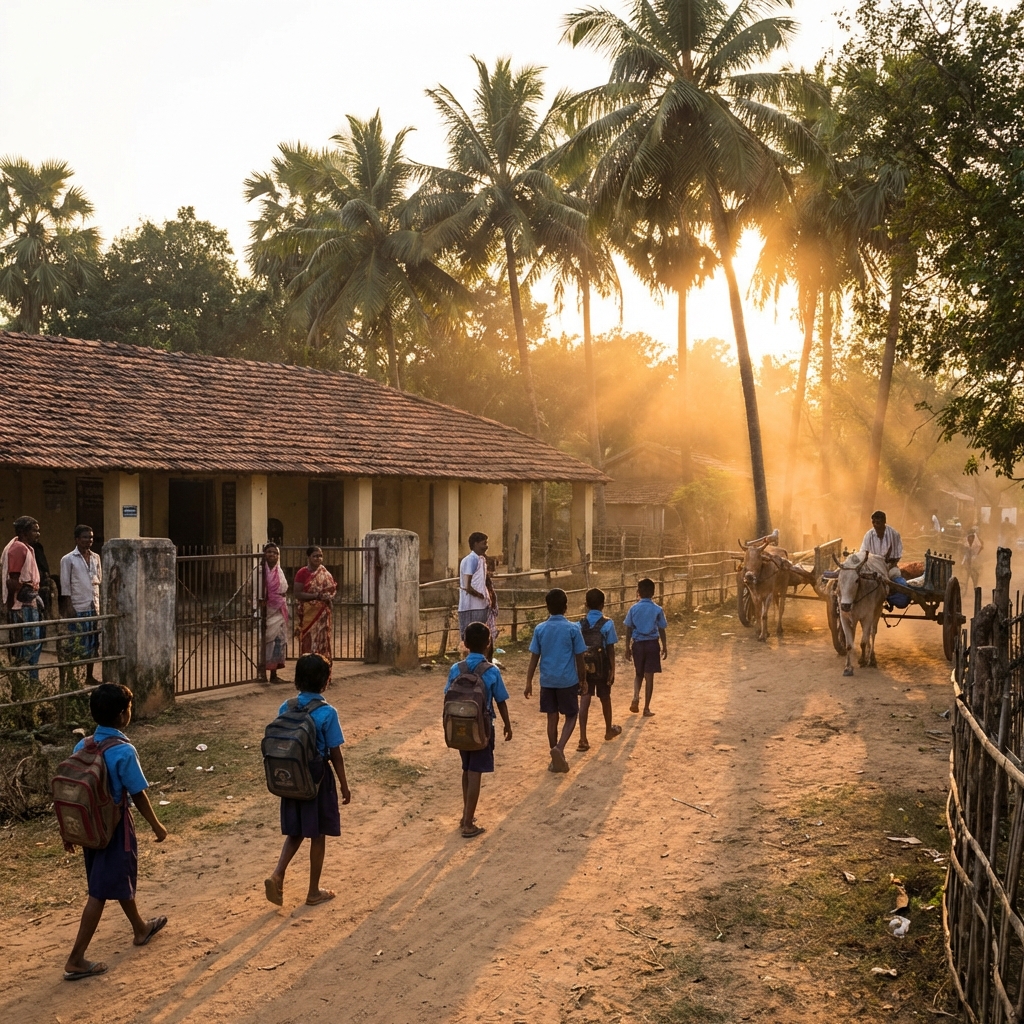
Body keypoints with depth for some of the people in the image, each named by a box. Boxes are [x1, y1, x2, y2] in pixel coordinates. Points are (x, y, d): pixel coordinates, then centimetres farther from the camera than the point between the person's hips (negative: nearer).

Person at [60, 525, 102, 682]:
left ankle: (89, 677, 19)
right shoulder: (68, 559, -5)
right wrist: (69, 607, -13)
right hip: (78, 608, -5)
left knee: (93, 643, 9)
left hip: (94, 606, 5)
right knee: (77, 644, -3)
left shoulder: (95, 557, 10)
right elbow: (65, 585, -7)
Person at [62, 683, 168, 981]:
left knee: (122, 879, 24)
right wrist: (156, 826, -2)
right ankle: (75, 960, 5)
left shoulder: (82, 746, -3)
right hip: (115, 826, -7)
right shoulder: (124, 751, -22)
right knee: (100, 892, 1)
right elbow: (138, 795, -15)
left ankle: (141, 928, 44)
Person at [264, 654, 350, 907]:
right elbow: (335, 754, -12)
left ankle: (277, 876, 0)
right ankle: (314, 892, 19)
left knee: (295, 832, 19)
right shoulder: (327, 713, -17)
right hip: (317, 779, -5)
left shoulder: (285, 708, -2)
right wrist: (344, 785, -1)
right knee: (318, 835, 10)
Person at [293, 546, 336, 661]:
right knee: (308, 644, -2)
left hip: (323, 613, 4)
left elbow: (332, 589, 15)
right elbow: (298, 594, -11)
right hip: (308, 614, -4)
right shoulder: (302, 573, -4)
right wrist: (316, 595, -19)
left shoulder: (325, 573, 10)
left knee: (322, 643, 4)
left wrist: (329, 597, -8)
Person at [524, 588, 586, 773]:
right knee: (571, 716, 11)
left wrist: (529, 683, 7)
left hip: (547, 681, 2)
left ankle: (556, 758, 18)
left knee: (552, 718, 12)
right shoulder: (573, 628, -9)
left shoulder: (540, 629, -3)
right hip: (568, 681, -2)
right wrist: (582, 680, 9)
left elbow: (534, 658, 0)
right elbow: (579, 659, -4)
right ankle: (559, 748, -12)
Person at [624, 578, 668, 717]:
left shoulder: (633, 609, -3)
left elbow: (628, 630, 0)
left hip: (637, 644, 1)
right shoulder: (657, 610, -6)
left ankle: (635, 698, -4)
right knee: (649, 676, 4)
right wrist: (665, 647, 9)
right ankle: (646, 708, 7)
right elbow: (661, 631, -2)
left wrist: (627, 648, 9)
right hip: (652, 644, -1)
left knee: (639, 674, 19)